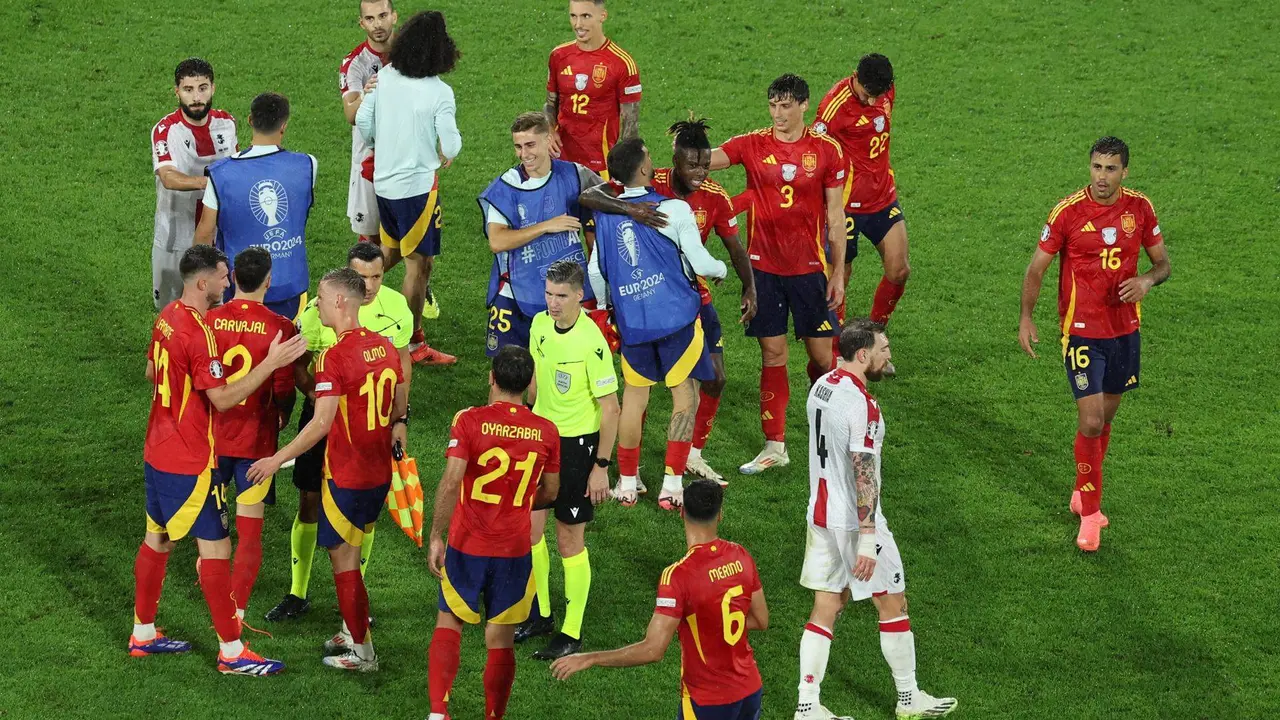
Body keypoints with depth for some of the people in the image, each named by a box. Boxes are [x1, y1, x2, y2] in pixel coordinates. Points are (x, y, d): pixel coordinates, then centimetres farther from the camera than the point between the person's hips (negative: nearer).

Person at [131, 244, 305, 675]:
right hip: (189, 462, -10)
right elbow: (223, 399, -27)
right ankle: (232, 652, 3)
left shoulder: (168, 317, 4)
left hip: (159, 452, 10)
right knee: (215, 547, -3)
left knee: (158, 540, 19)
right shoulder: (198, 334, -25)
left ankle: (143, 635, 30)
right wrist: (270, 364, -29)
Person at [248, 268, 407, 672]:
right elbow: (400, 405, 13)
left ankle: (362, 653, 10)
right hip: (379, 472, 7)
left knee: (342, 558, 5)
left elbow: (322, 423, -25)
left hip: (345, 475, -7)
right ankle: (354, 631, 29)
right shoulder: (383, 346, 2)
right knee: (350, 551, 22)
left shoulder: (335, 357, -22)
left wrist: (277, 460, -18)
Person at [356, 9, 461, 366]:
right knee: (419, 263, 4)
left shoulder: (385, 77, -4)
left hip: (383, 180, 6)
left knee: (392, 249, 30)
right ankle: (414, 345, 10)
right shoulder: (439, 93, -19)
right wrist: (446, 152, 8)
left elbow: (362, 120, 4)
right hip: (417, 185, -6)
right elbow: (451, 147, -17)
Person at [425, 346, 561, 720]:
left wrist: (435, 536, -13)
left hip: (467, 547, -1)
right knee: (501, 640, 11)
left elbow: (451, 481, -19)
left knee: (448, 624, 15)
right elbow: (549, 493, 9)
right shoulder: (546, 431, -3)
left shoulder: (470, 420, -12)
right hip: (514, 550, 1)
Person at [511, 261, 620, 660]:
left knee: (570, 540, 2)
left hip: (578, 443, -6)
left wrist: (601, 466, -15)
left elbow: (610, 408, -16)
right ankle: (540, 614, 30)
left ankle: (572, 633, 14)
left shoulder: (591, 343, -22)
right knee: (528, 527, 11)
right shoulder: (540, 325, -2)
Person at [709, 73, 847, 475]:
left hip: (809, 267, -1)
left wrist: (838, 272, 0)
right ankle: (774, 446, 11)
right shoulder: (753, 145, 0)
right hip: (764, 265, 1)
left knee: (821, 353, 3)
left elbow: (835, 215, 2)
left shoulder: (826, 151, -1)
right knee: (772, 354, 4)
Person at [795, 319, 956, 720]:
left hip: (821, 515, 8)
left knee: (826, 609, 10)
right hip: (854, 521, -8)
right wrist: (867, 542, -24)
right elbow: (863, 476, -24)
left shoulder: (822, 386, 4)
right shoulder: (862, 406, -23)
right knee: (893, 604, 8)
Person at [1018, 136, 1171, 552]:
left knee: (1105, 419, 16)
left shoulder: (1140, 208, -1)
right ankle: (1090, 515, 1)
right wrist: (1026, 318, -16)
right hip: (1082, 332, -4)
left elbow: (1162, 263, 10)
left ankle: (1082, 495, 36)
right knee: (1091, 422, -10)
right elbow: (1037, 268, -4)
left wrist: (1146, 281, -13)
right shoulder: (1068, 211, -11)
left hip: (1125, 329, 4)